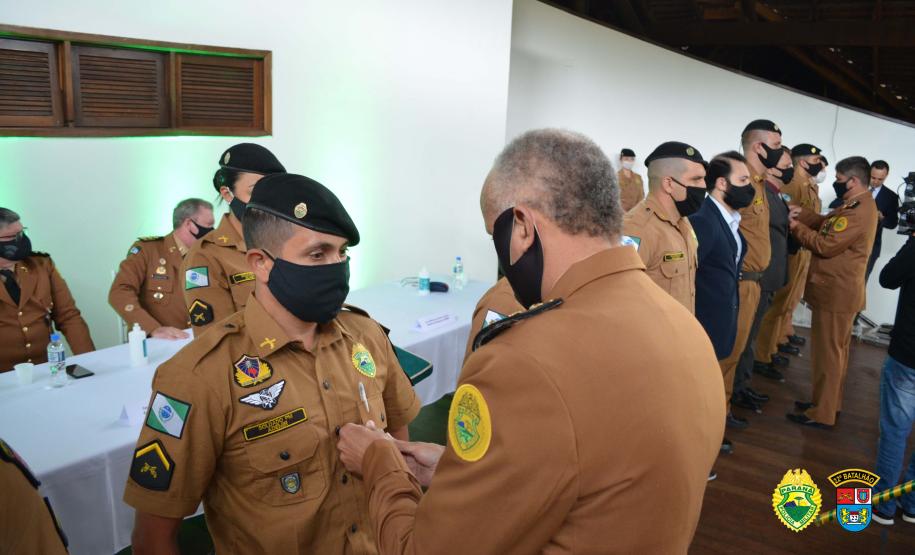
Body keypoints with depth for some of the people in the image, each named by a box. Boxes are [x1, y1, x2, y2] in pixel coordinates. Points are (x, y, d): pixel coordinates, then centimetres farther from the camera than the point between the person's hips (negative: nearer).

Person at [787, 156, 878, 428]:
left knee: (827, 352, -2)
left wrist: (797, 227, -10)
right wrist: (802, 213, 1)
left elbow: (826, 245, -22)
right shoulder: (859, 205, 11)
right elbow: (828, 225, 14)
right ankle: (828, 402, 32)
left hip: (836, 292, -11)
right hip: (840, 290, 11)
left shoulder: (858, 211, -22)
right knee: (836, 350, 19)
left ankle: (822, 413, 7)